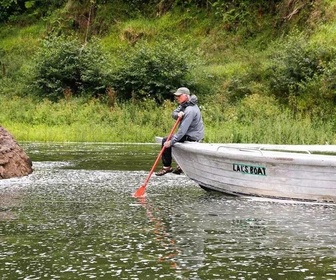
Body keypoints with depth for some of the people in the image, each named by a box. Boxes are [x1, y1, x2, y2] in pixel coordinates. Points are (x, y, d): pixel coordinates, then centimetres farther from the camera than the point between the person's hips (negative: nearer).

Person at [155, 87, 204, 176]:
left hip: (192, 138, -10)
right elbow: (173, 114, 3)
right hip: (192, 134, 10)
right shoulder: (184, 104, 6)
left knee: (165, 141, -10)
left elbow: (183, 129, -30)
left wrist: (171, 142, -29)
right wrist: (178, 114, -23)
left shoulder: (190, 110, -26)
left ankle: (167, 167, -3)